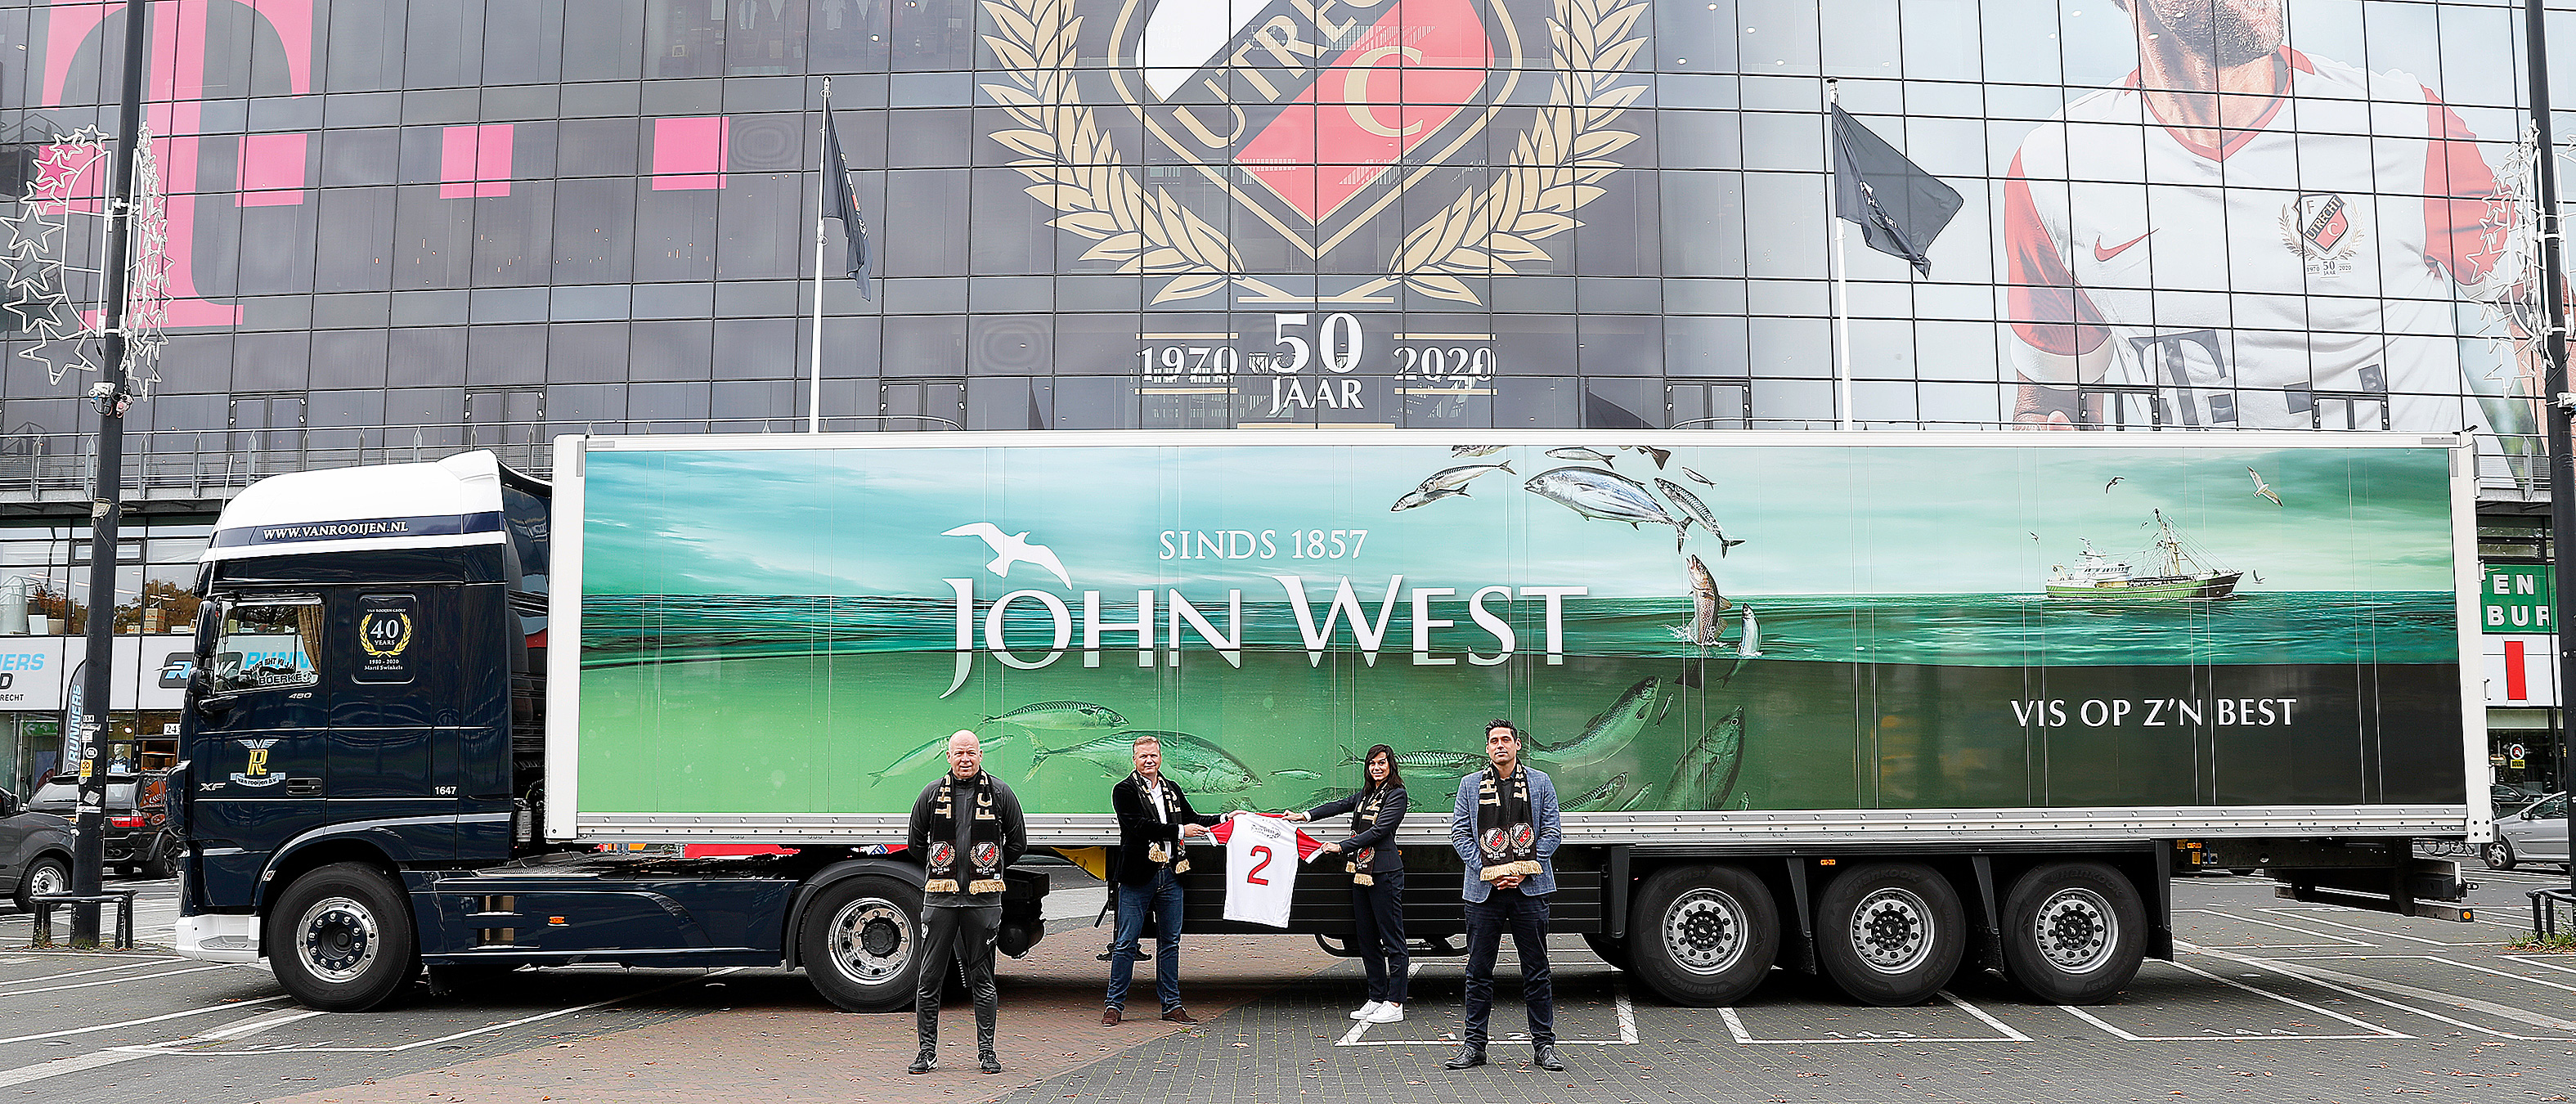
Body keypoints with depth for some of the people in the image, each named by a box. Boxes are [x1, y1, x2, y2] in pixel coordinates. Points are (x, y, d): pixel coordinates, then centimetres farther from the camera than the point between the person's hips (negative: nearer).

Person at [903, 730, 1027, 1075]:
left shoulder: (1000, 794, 3)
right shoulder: (932, 794, 6)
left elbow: (1017, 843, 11)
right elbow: (915, 841, 16)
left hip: (983, 900, -1)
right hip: (940, 898, 1)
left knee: (983, 979, 6)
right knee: (929, 979, 1)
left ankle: (986, 1050, 15)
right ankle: (927, 1052, 10)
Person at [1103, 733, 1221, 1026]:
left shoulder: (1173, 790, 15)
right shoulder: (1124, 790, -3)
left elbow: (1193, 819, 23)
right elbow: (1140, 825, -16)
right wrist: (1180, 831, -17)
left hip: (1170, 875, 5)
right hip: (1138, 876, -5)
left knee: (1170, 942, 10)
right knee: (1126, 943, -1)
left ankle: (1172, 1004, 16)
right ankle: (1115, 1004, 7)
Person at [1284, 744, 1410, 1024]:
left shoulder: (1396, 794, -6)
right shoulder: (1366, 794, 18)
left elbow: (1378, 830, -14)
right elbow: (1340, 806, 24)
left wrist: (1342, 847, -16)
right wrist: (1305, 816, 13)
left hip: (1384, 873, -8)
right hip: (1361, 873, 8)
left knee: (1392, 938, -5)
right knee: (1366, 940, 9)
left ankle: (1395, 1004, -4)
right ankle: (1376, 998, 16)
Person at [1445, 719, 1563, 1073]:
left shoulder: (1540, 783, 7)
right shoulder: (1470, 785, 9)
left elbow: (1552, 832, 4)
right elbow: (1459, 832, 5)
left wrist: (1525, 869, -8)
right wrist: (1488, 870, -7)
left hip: (1529, 886, 0)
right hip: (1483, 888, 1)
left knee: (1536, 970, 3)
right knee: (1479, 970, 4)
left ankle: (1543, 1045, 11)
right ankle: (1473, 1045, 11)